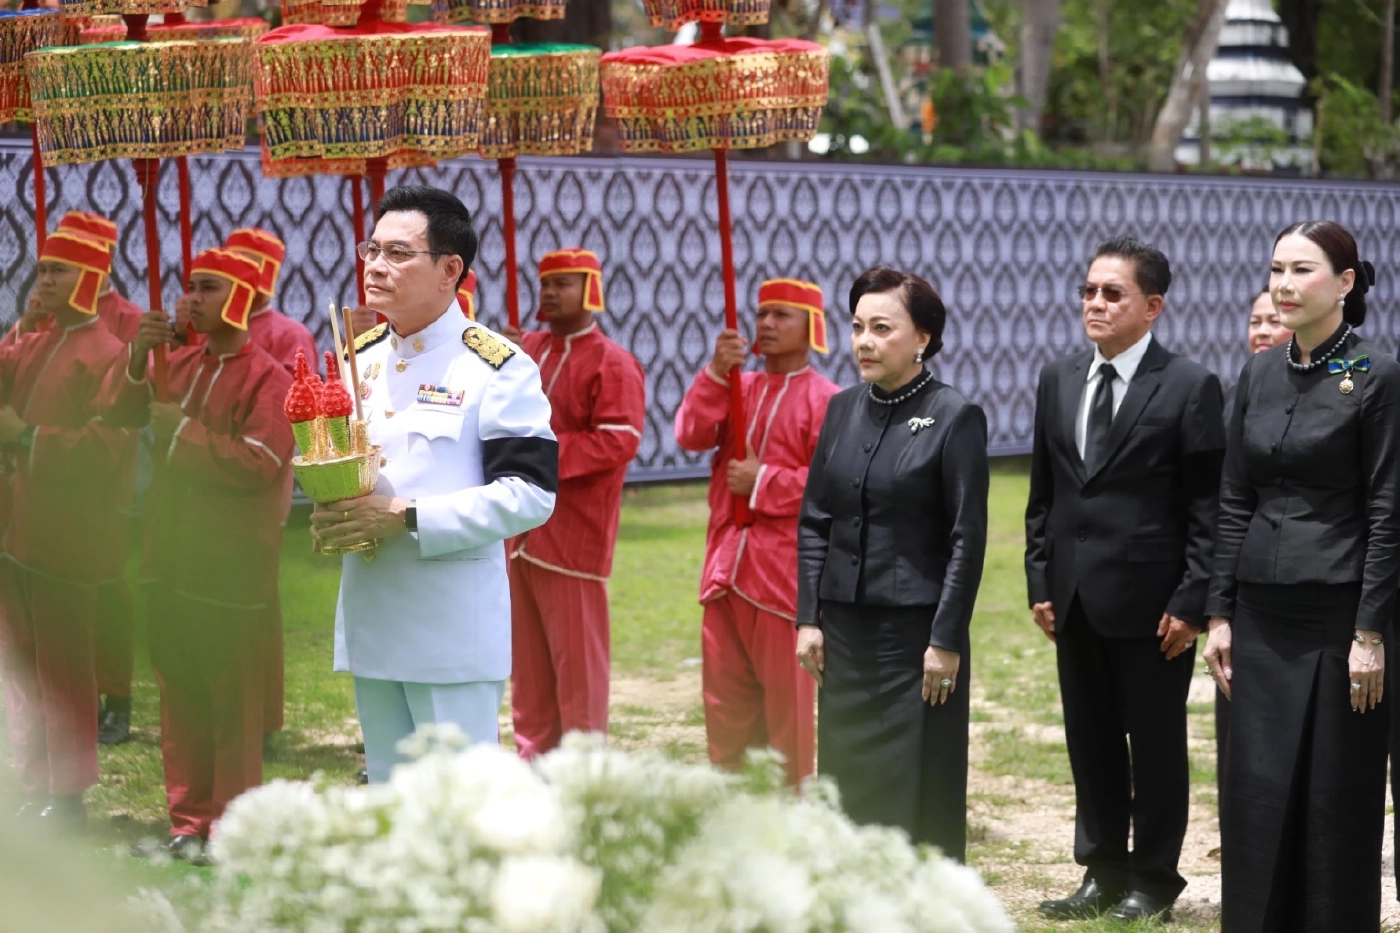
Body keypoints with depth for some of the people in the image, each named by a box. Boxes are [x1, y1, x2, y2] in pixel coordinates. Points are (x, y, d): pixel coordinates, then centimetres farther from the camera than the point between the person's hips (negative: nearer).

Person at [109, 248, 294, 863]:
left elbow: (261, 462, -21)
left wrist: (182, 429, -17)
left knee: (233, 700, 2)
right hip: (171, 558, 7)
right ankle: (188, 821, 22)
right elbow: (123, 412, 9)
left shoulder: (267, 377, -12)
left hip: (230, 567, -7)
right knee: (180, 692, 13)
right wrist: (138, 358, -8)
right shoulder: (181, 361, 7)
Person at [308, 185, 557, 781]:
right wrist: (331, 516, -2)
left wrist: (408, 517, -21)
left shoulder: (497, 367, -9)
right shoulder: (359, 359, 12)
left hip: (455, 627, -7)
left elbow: (530, 492, -15)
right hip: (368, 617, 7)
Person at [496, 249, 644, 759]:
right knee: (527, 654, 12)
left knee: (577, 655, -1)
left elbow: (619, 442, -18)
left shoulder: (613, 364, -8)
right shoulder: (526, 348, 12)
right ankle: (533, 756, 20)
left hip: (573, 532, -7)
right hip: (519, 527, 7)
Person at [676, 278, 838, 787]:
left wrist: (764, 482, -15)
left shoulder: (826, 400, -6)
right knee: (725, 693, 11)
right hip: (726, 565, 6)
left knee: (786, 696, 1)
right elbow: (692, 436, -2)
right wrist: (716, 373, -12)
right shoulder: (738, 387, 13)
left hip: (785, 568, -6)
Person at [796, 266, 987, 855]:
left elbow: (967, 538, -9)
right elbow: (814, 523, 12)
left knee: (917, 790, -1)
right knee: (847, 779, 9)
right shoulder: (843, 410, 9)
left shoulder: (954, 418, -7)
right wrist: (808, 618, 5)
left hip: (917, 630, -5)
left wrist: (946, 640, -13)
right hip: (845, 628, 6)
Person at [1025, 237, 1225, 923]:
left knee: (1156, 745, 5)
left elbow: (1207, 507, -9)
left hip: (1150, 601, -5)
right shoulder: (1058, 381, 10)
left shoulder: (1190, 388, -7)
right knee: (1090, 744, 12)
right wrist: (1040, 582, 7)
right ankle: (1102, 872, 23)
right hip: (1075, 601, 5)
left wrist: (1191, 602, -13)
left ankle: (1153, 879, 17)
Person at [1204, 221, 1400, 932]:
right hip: (1263, 614, 5)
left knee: (1338, 795, 3)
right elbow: (1235, 502, 11)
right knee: (1256, 792, 7)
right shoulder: (1259, 374, 8)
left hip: (1339, 610, -5)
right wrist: (1220, 612, 7)